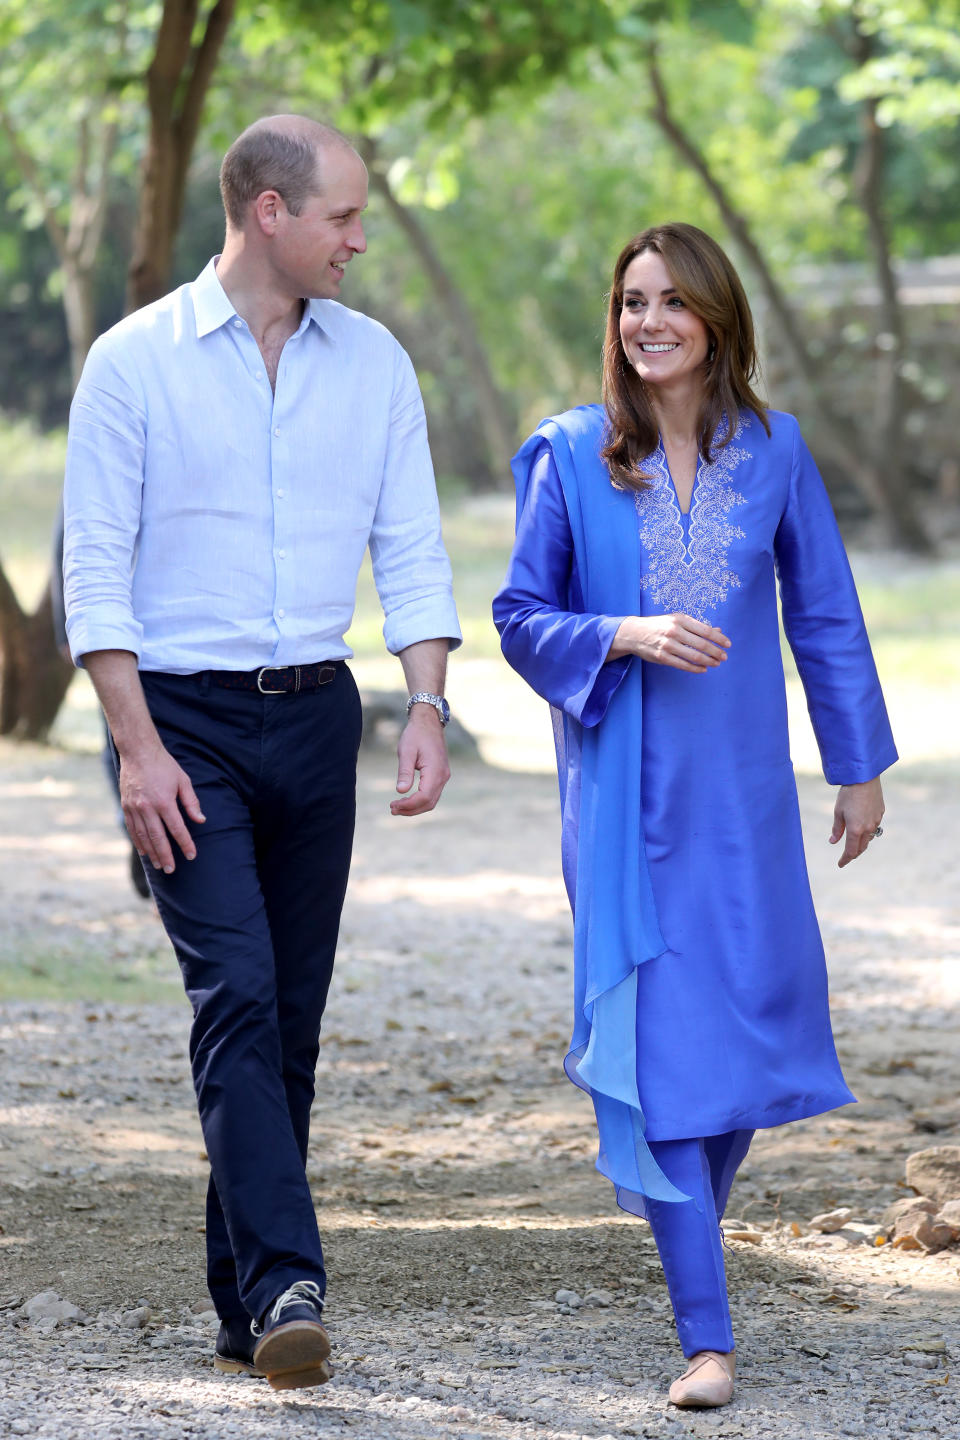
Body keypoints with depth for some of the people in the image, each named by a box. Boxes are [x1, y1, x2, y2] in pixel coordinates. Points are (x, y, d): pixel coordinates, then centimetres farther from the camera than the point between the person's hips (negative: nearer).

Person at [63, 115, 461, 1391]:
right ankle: (288, 1288, -23)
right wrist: (137, 746, -14)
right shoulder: (136, 361, -5)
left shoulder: (372, 362, 7)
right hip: (184, 717, -4)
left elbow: (411, 551, 7)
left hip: (316, 714, 4)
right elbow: (96, 568, -6)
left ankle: (245, 1306, 15)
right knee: (237, 996, -16)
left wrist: (428, 709, -7)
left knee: (292, 1016, 6)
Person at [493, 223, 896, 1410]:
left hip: (741, 796, 2)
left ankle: (691, 1217, 40)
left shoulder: (772, 450, 3)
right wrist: (626, 634, -17)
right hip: (623, 798, -2)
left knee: (753, 1031, 7)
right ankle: (705, 1333, -6)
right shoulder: (571, 456, -2)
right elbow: (521, 615, 0)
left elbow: (824, 613, 9)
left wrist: (860, 767, 11)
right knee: (661, 1048, -8)